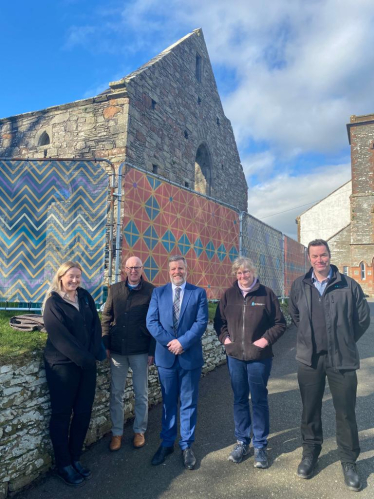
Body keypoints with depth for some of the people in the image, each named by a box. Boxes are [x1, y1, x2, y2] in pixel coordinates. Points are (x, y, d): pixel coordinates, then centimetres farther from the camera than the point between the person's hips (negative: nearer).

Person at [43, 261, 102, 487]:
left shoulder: (86, 296, 6)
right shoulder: (53, 303, -8)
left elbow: (96, 325, 5)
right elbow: (60, 337, -15)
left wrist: (94, 354, -6)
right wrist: (83, 359, -16)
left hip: (87, 363, 5)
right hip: (63, 365, -5)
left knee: (83, 412, 11)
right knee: (62, 414, 8)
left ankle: (75, 458, 29)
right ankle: (64, 465, 24)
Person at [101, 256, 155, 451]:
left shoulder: (151, 291, -6)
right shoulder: (114, 289, 3)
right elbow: (106, 318, 7)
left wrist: (152, 351, -7)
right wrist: (106, 345, 1)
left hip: (140, 351, -2)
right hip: (117, 349, 3)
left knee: (141, 394, 12)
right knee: (116, 393, 13)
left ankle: (139, 431, 31)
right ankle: (116, 432, 30)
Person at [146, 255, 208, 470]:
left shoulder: (199, 293, 0)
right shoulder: (158, 292, 4)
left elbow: (202, 322, -8)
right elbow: (151, 321, -3)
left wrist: (183, 342, -17)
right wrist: (169, 342, -13)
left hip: (190, 356, -1)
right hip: (166, 355, 2)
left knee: (189, 403, 10)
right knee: (168, 402, 15)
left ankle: (187, 445, 26)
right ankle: (167, 443, 30)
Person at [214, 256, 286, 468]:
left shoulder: (266, 294, -5)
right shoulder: (229, 294, 2)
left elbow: (280, 323, 0)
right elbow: (219, 321, 12)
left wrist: (266, 339, -11)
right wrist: (225, 337, -3)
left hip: (259, 357, -2)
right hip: (235, 356, 3)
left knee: (259, 400, 7)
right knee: (240, 400, 13)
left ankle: (260, 446, 24)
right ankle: (242, 442, 30)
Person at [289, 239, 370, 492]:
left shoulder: (349, 285, -6)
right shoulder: (300, 286, 0)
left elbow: (363, 318, 3)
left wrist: (344, 342, 8)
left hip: (342, 359, -2)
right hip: (309, 358, 2)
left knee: (346, 412, 9)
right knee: (310, 409, 14)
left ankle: (349, 461, 29)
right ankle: (310, 453, 34)